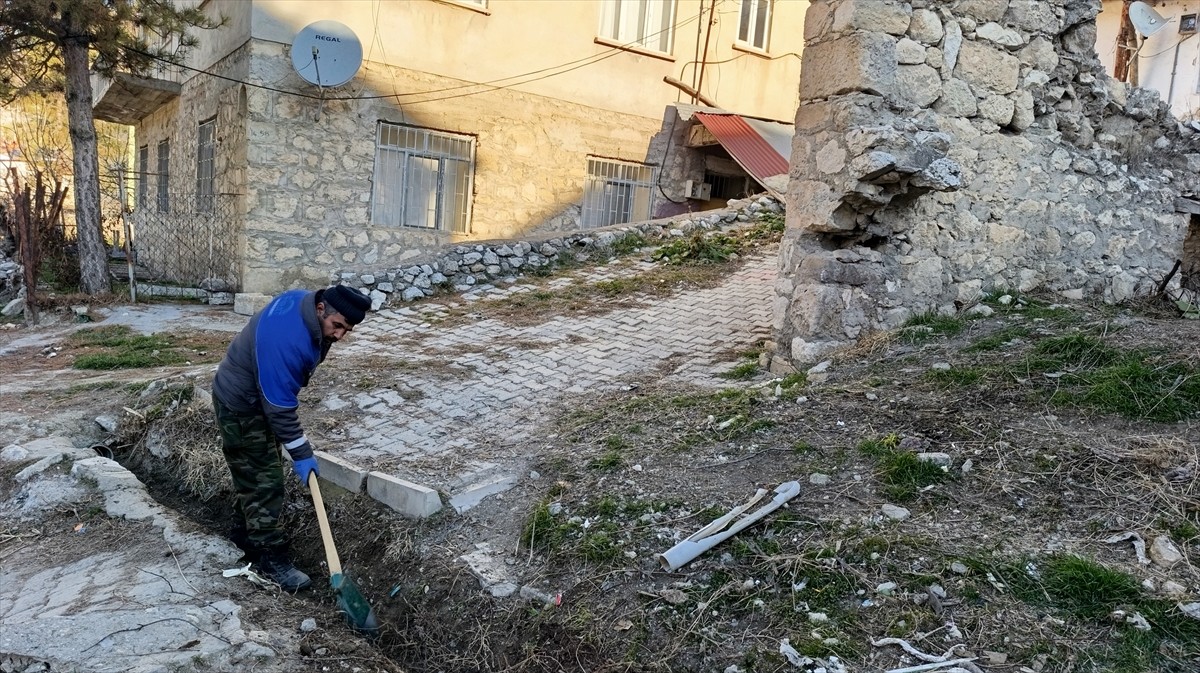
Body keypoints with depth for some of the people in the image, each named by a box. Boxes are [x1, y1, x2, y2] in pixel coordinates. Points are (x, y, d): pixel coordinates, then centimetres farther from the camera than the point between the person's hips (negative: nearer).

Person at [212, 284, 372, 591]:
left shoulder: (305, 301, -11)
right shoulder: (284, 340, -38)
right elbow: (279, 406, -31)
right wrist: (302, 455, -24)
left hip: (260, 395, 10)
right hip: (241, 405, -10)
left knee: (251, 472, 22)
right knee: (264, 482, -5)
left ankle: (244, 533, 38)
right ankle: (270, 556, 6)